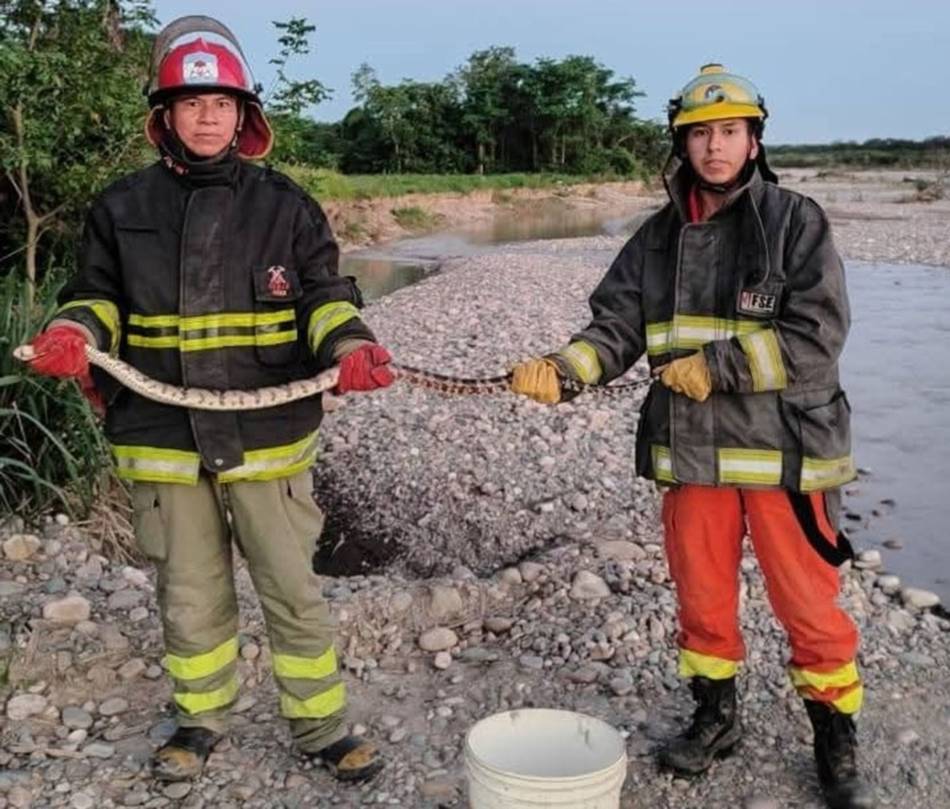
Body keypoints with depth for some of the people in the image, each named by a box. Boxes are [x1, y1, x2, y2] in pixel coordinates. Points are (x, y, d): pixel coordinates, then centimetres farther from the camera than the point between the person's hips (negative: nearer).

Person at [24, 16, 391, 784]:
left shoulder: (286, 206, 1)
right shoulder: (123, 208, 4)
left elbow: (324, 296, 4)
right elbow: (100, 294, 13)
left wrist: (350, 345, -16)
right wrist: (73, 331, -9)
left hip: (267, 436, -1)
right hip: (166, 440, 2)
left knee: (293, 589, 8)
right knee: (190, 596, 16)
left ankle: (321, 723, 26)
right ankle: (202, 717, 37)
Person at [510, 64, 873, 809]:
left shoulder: (796, 222, -6)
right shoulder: (659, 238, 7)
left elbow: (816, 336, -14)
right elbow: (616, 328, 1)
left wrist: (715, 366, -16)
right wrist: (561, 370, -18)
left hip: (783, 448, -4)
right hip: (692, 449, 4)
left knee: (808, 604, 7)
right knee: (702, 597, 16)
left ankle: (836, 740, 27)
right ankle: (716, 717, 37)